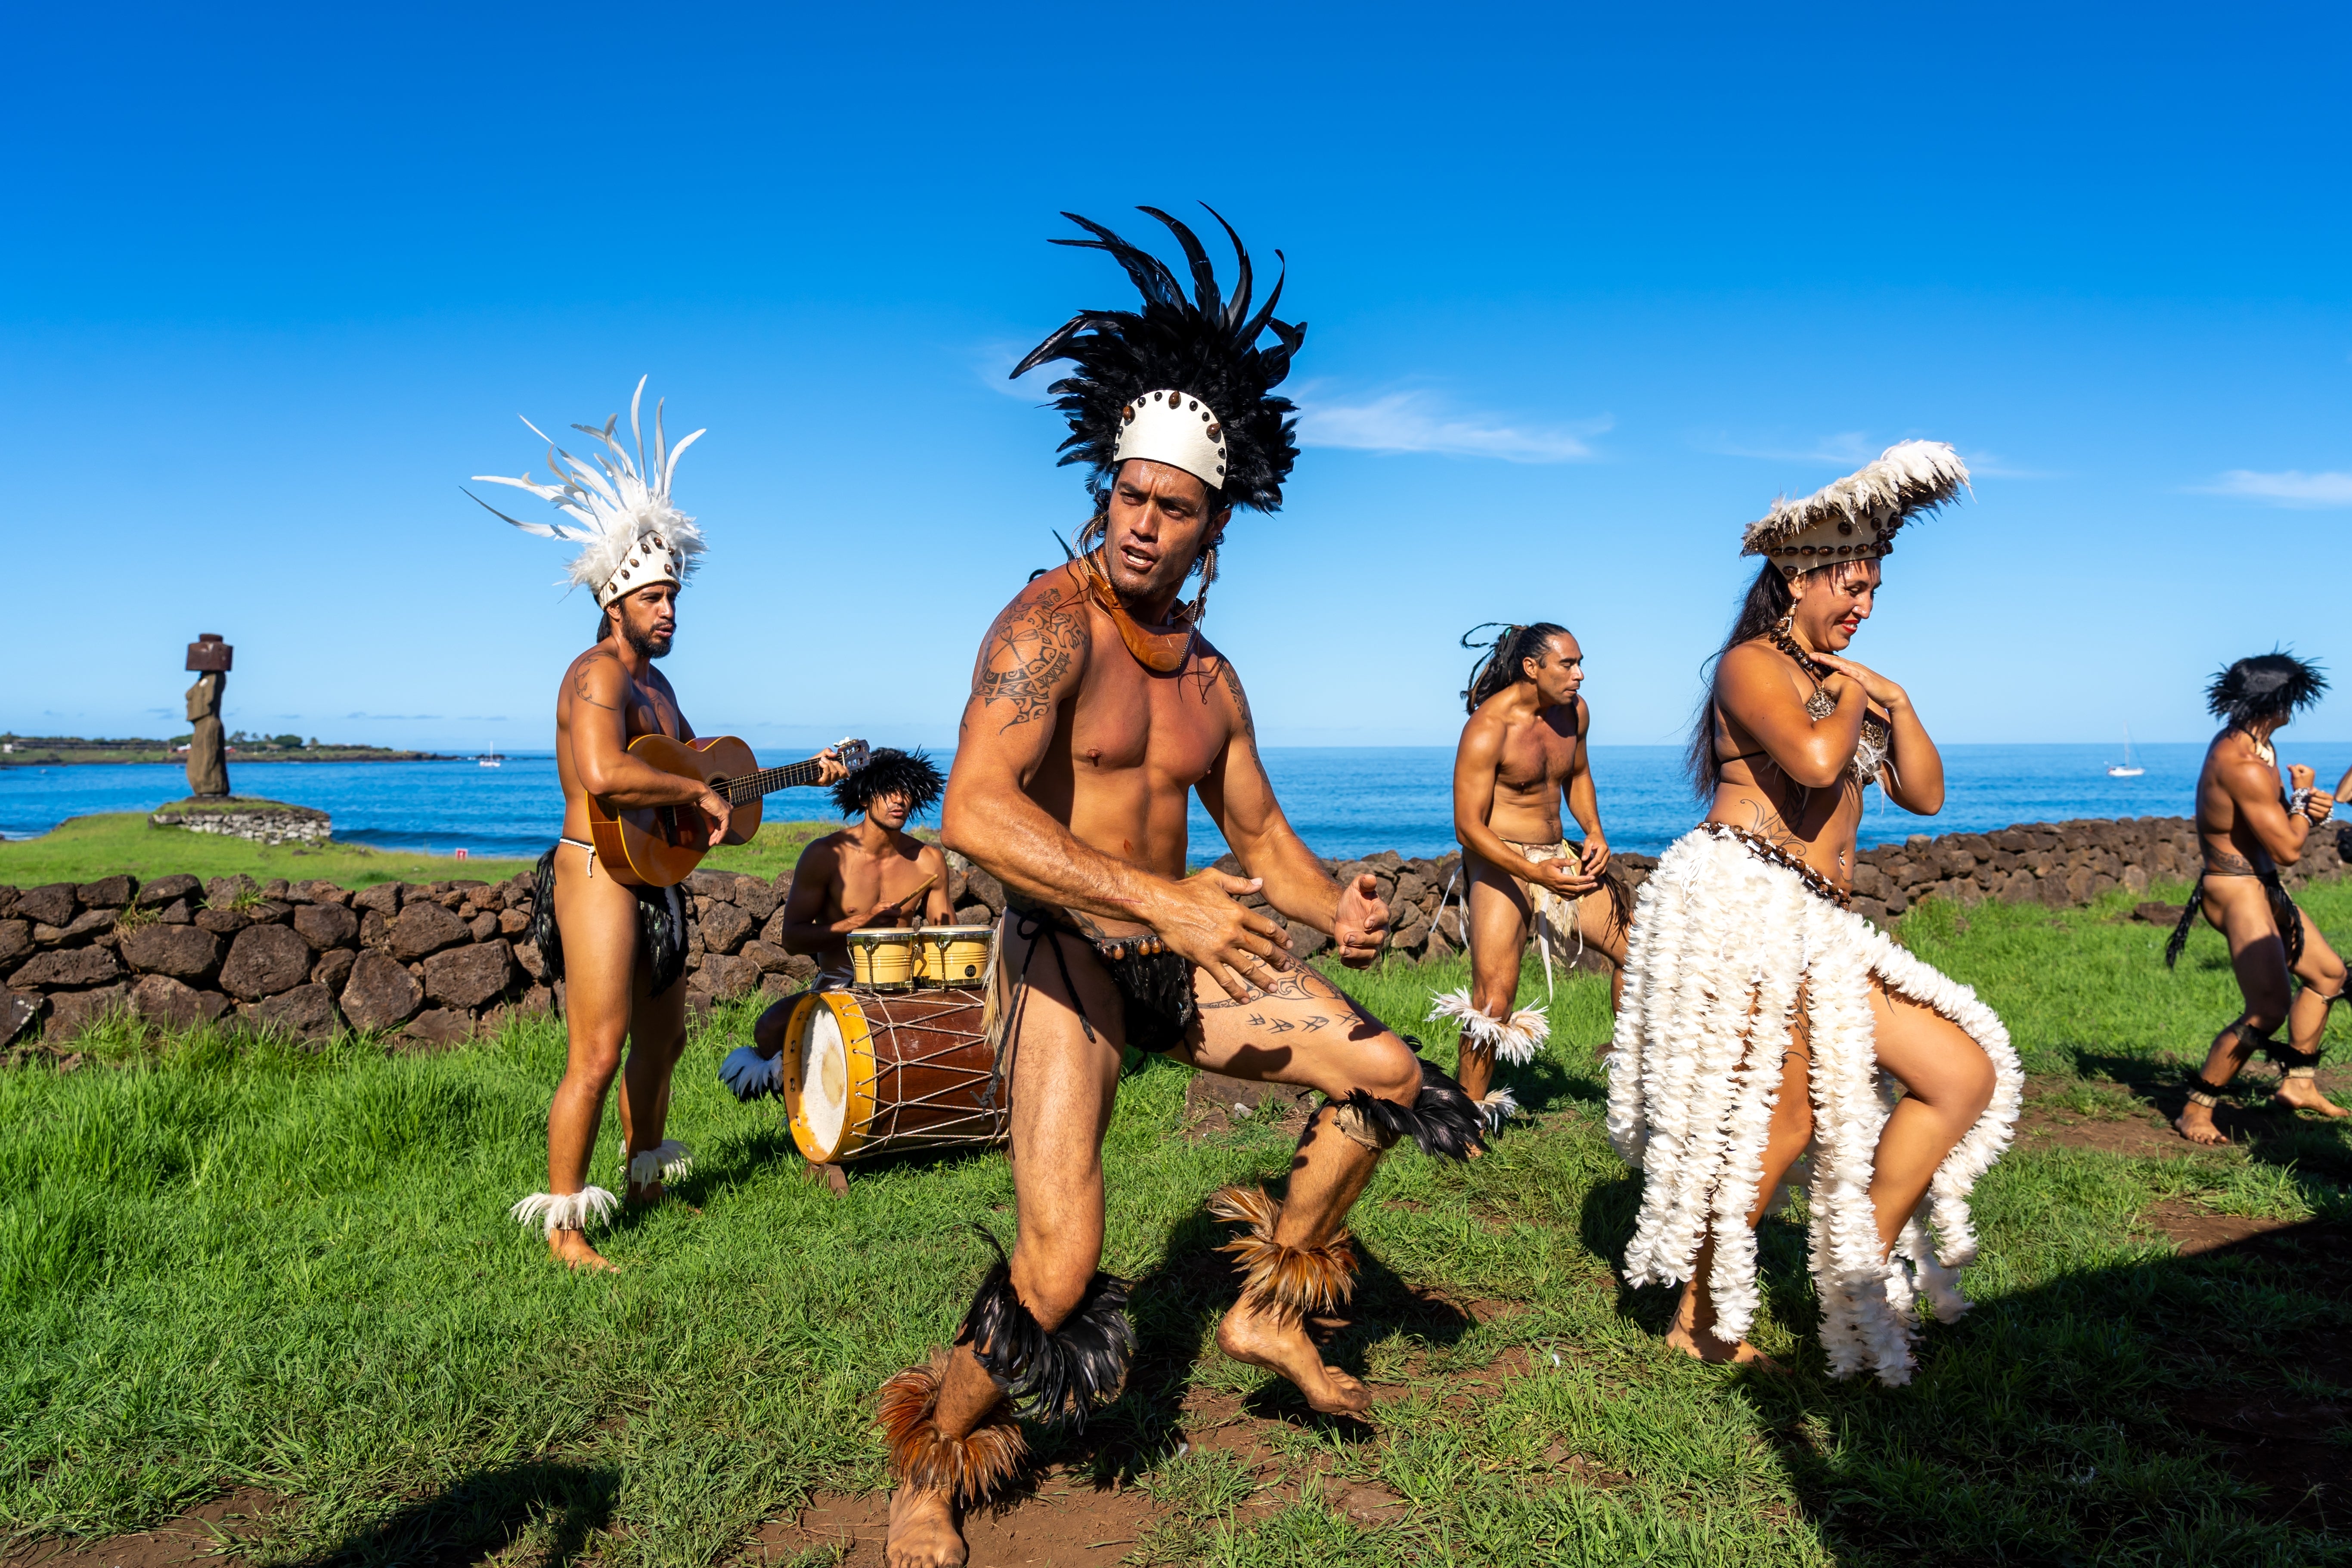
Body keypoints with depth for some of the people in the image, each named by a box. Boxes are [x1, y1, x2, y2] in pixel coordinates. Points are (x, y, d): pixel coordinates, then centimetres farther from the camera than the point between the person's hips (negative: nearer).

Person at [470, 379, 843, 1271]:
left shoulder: (655, 684, 17)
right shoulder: (599, 673, -15)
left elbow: (699, 768, 27)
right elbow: (604, 776, -33)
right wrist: (699, 795, -23)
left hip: (654, 881, 10)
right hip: (599, 874, -10)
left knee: (663, 1038, 21)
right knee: (597, 1057, -9)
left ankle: (644, 1181, 38)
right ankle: (563, 1224, 2)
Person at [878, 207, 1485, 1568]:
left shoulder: (1210, 675, 10)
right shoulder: (1050, 623, -15)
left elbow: (1259, 827, 17)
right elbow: (975, 812, -30)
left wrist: (1335, 910, -5)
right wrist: (1163, 900, -37)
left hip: (1182, 951, 7)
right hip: (1066, 956, -7)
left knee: (1389, 1075, 6)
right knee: (1061, 1270, -17)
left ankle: (1273, 1308, 25)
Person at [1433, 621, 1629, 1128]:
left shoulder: (1575, 712, 3)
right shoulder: (1488, 729, -19)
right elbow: (1468, 827, -19)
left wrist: (1594, 832, 2)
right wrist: (1537, 874, -29)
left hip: (1560, 857, 7)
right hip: (1500, 862, -7)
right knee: (1495, 1000, -15)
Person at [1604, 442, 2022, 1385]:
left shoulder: (1847, 683, 26)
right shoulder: (1753, 664, -2)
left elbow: (1924, 795, 22)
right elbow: (1814, 758, -22)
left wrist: (1896, 703, 10)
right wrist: (1849, 699, -1)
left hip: (1817, 928, 9)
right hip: (1738, 899, -9)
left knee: (1967, 1074, 5)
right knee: (1783, 1117, -12)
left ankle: (1863, 1278, 11)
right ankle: (1699, 1322, 3)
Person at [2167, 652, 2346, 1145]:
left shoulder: (2248, 744, 8)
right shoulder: (2245, 766, -25)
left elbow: (2277, 820, 17)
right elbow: (2288, 849, -21)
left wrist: (2308, 809, -6)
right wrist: (2304, 797, -5)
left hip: (2262, 887, 11)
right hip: (2237, 892, -11)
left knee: (2327, 974, 23)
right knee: (2270, 1008, -18)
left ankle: (2299, 1083, 32)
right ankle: (2196, 1111, -10)